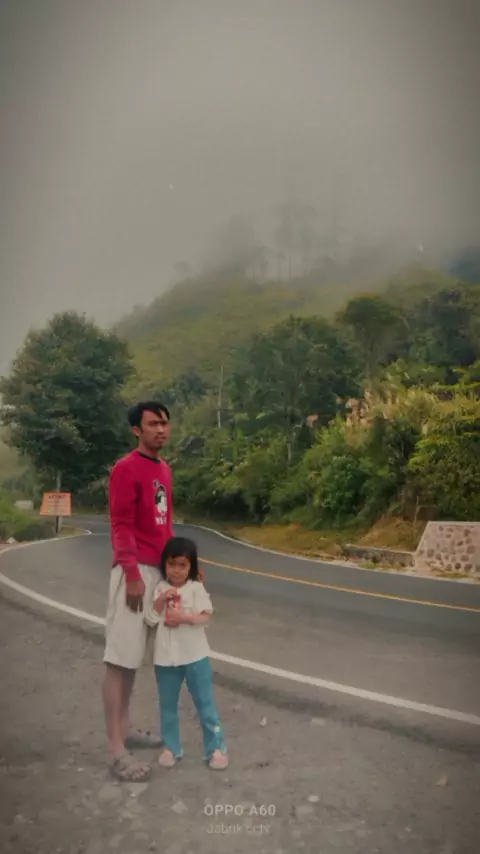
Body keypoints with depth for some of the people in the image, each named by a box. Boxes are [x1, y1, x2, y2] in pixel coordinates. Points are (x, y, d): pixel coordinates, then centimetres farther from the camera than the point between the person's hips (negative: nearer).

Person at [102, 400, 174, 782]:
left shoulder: (165, 469, 14)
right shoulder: (126, 469, -11)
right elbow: (121, 526, -15)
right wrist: (132, 574, -20)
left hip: (159, 569, 8)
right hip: (135, 572, -8)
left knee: (134, 657, 16)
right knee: (120, 659, -3)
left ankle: (125, 729, 29)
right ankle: (117, 751, 4)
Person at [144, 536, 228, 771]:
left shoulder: (196, 588, -6)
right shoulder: (159, 589, -1)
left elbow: (206, 617, -11)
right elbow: (150, 619, -6)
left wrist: (183, 617, -24)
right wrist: (161, 600, -18)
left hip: (194, 655, -2)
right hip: (165, 657, 2)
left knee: (205, 703, 7)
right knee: (168, 705, 15)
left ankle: (216, 748, 18)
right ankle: (170, 747, 31)